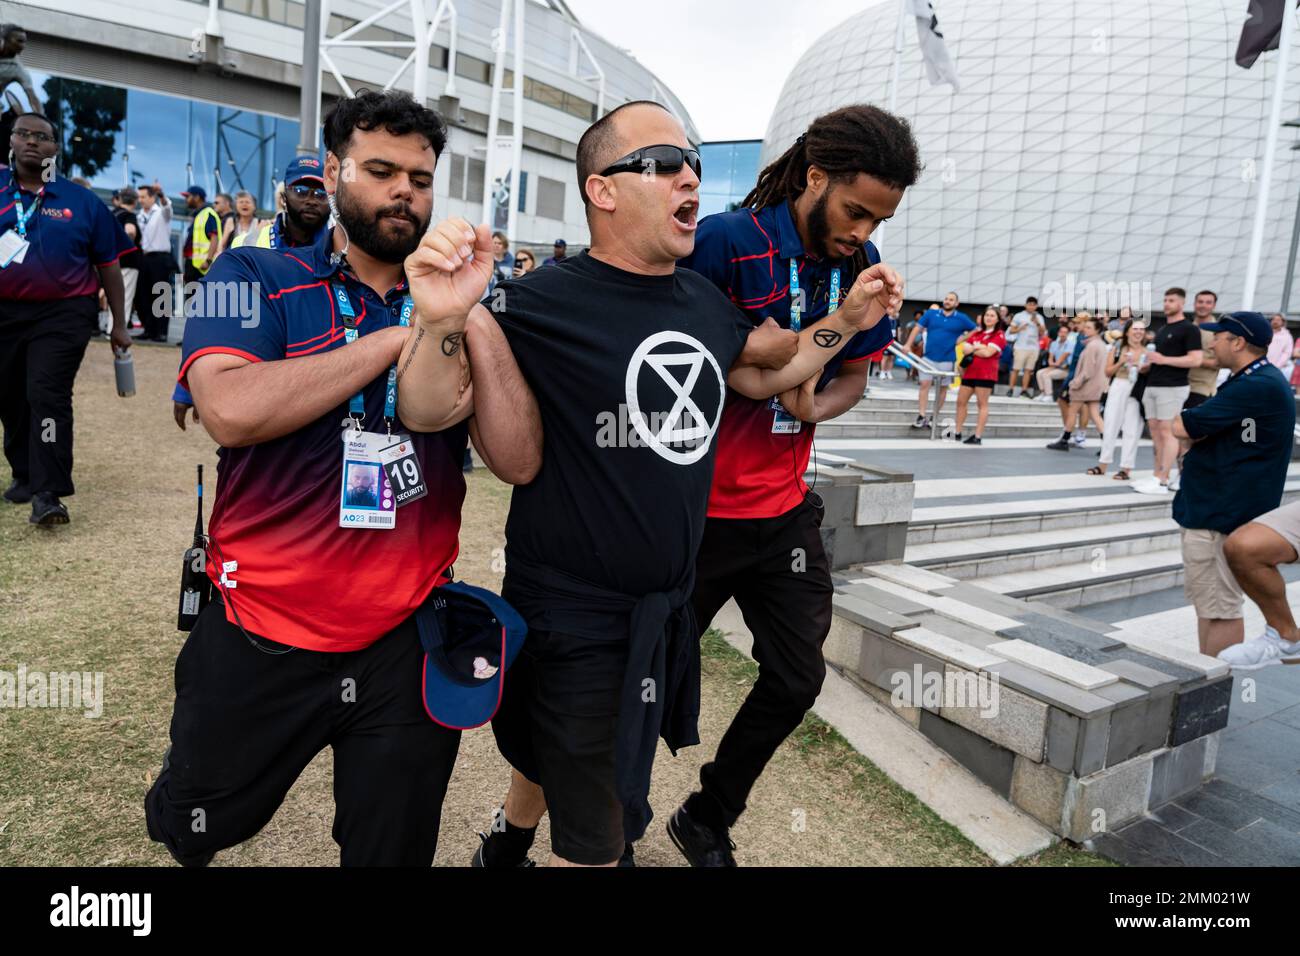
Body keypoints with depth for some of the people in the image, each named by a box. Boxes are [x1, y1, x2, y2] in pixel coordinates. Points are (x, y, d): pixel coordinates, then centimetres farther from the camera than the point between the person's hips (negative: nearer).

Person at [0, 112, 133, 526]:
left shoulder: (82, 202, 2)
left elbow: (108, 265, 5)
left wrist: (118, 324, 3)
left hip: (62, 314, -3)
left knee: (47, 396, -12)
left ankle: (47, 493, -11)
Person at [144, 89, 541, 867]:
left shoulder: (456, 309, 2)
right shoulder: (255, 278, -4)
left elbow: (519, 460, -10)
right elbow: (232, 410, -24)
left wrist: (451, 320, -22)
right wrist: (400, 337, -17)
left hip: (409, 645, 2)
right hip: (258, 637, -1)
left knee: (393, 852, 19)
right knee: (189, 834, 24)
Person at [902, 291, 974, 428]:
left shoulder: (962, 318, 1)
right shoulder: (931, 313, 2)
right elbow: (917, 328, 2)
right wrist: (908, 345, -6)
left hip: (947, 359, 0)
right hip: (929, 357, 0)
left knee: (942, 387, 7)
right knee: (924, 384, -6)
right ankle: (921, 416, -4)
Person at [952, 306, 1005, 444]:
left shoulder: (999, 335, -3)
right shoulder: (976, 333, 15)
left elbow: (988, 353, -14)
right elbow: (965, 348, 5)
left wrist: (973, 349, -1)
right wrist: (978, 347, -10)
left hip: (986, 374, -6)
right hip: (970, 371, 6)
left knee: (982, 403, -2)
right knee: (961, 401, 7)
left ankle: (978, 437, -1)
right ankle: (957, 432, 16)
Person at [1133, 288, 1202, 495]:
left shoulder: (1189, 329, -6)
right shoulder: (1162, 329, 19)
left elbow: (1195, 360, -15)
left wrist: (1163, 360, -19)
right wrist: (1147, 366, 9)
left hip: (1172, 387, -8)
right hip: (1152, 385, 8)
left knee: (1167, 432, -9)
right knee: (1155, 431, 7)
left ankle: (1162, 481, -9)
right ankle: (1160, 475, 12)